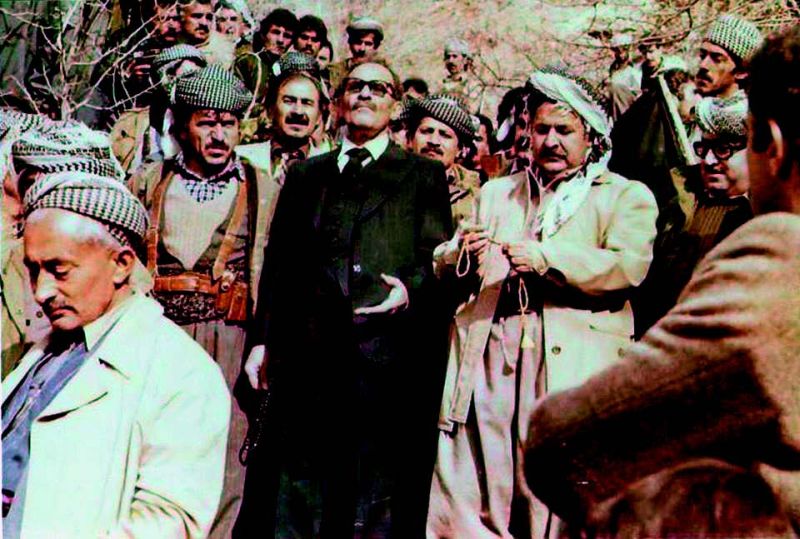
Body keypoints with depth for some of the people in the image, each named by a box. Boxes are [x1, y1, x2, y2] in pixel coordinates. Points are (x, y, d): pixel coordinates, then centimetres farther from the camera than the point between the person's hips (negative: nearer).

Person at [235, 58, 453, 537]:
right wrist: (262, 340, 11)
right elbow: (277, 263, 18)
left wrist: (411, 288, -17)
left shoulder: (425, 176, 13)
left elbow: (436, 259, 5)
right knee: (296, 490, 4)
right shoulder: (305, 174, 21)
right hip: (306, 355, 2)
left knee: (378, 493, 0)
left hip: (387, 358, -2)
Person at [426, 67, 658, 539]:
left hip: (572, 364, -3)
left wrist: (546, 257, -16)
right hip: (487, 354, 3)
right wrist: (460, 252, -5)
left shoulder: (626, 195, 13)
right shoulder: (496, 192, 26)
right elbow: (443, 267, 19)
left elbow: (628, 267, -6)